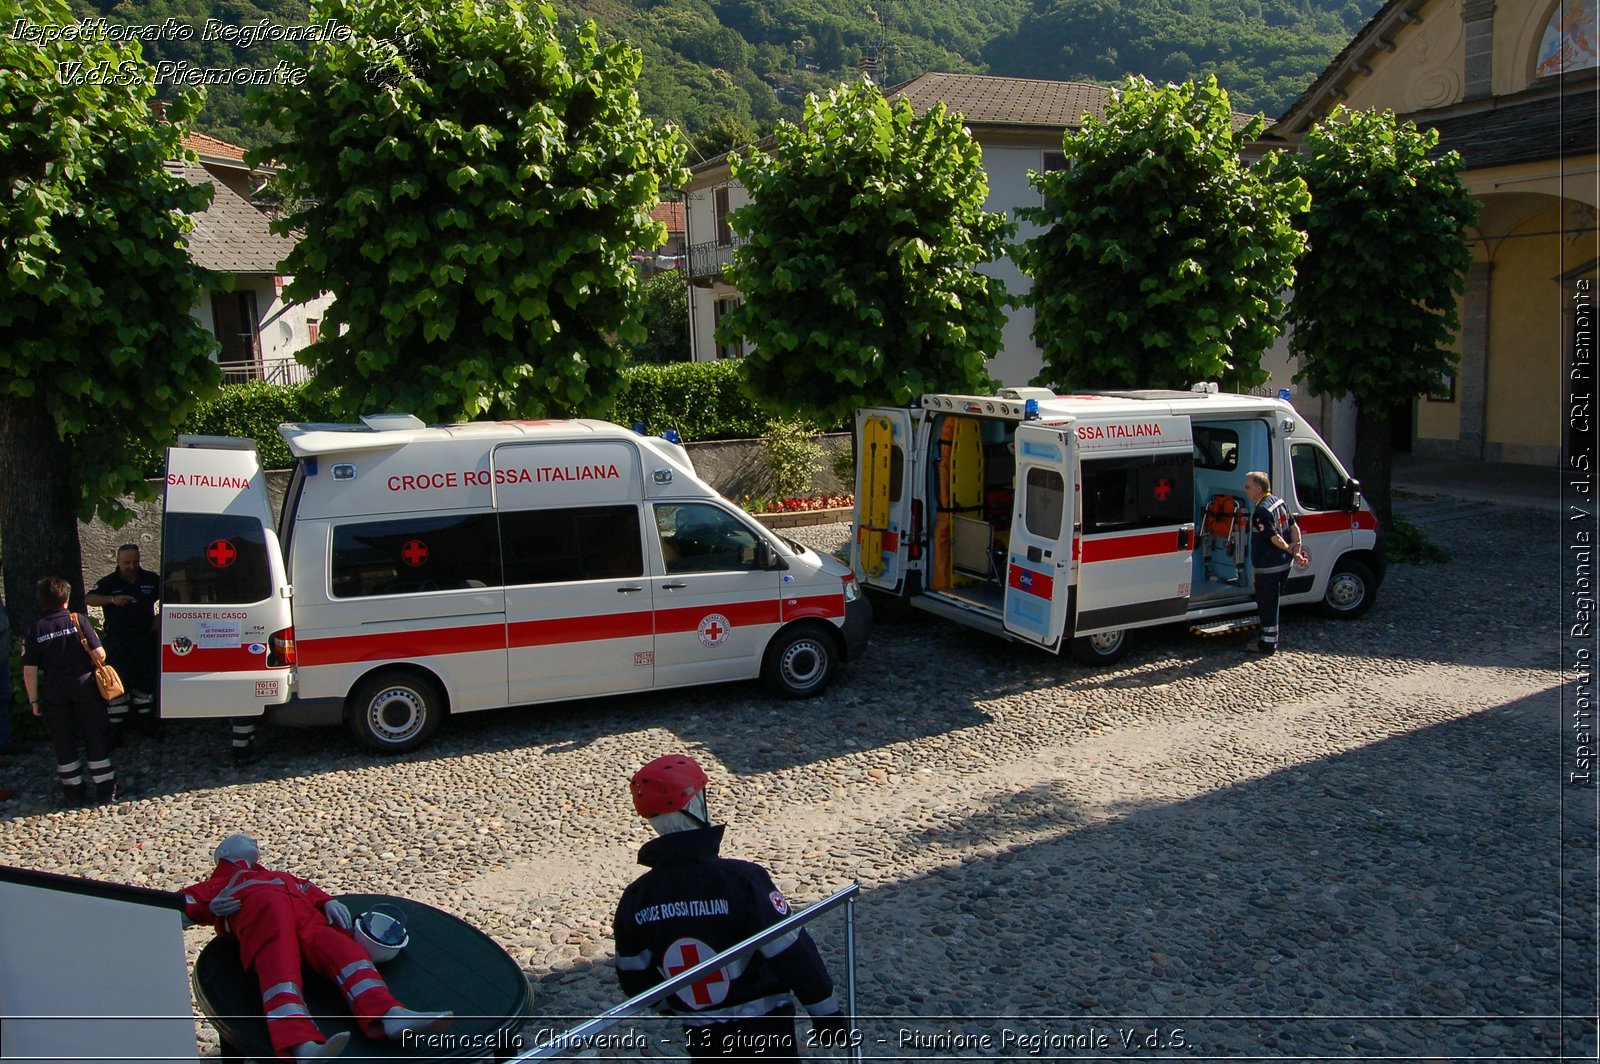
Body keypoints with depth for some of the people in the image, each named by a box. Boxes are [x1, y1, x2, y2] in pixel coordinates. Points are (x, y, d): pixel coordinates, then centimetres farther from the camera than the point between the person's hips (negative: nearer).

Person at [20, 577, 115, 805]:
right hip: (84, 686, -1)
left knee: (63, 742, 13)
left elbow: (29, 670, -5)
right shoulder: (78, 621, -9)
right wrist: (93, 667, 10)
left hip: (54, 692, 1)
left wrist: (34, 700, 4)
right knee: (95, 739, 9)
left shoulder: (34, 630, -4)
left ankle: (73, 792, 19)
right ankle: (105, 790, 13)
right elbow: (99, 654, -13)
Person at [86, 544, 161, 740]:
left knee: (146, 678, 9)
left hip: (145, 635, 2)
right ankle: (115, 726, -1)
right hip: (117, 638, -2)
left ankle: (144, 717, 24)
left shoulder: (151, 579, 2)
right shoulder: (109, 582, -2)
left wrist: (160, 616, 0)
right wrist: (112, 599, -29)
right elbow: (89, 599, -14)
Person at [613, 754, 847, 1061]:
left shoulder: (636, 897, -11)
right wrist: (826, 1012, -7)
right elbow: (792, 953, -21)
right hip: (765, 1029, -3)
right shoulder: (741, 879, -25)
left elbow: (634, 978, 1)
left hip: (701, 1037, 4)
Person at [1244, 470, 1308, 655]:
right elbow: (1294, 527, 8)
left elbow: (1275, 538, -23)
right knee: (1272, 603, 20)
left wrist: (1289, 549, -7)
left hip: (1268, 567, -10)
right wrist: (1296, 550, 1)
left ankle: (1268, 644, 9)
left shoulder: (1261, 511, -23)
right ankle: (1270, 639, 31)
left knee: (1267, 605, 1)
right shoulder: (1279, 502, 7)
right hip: (1283, 563, 10)